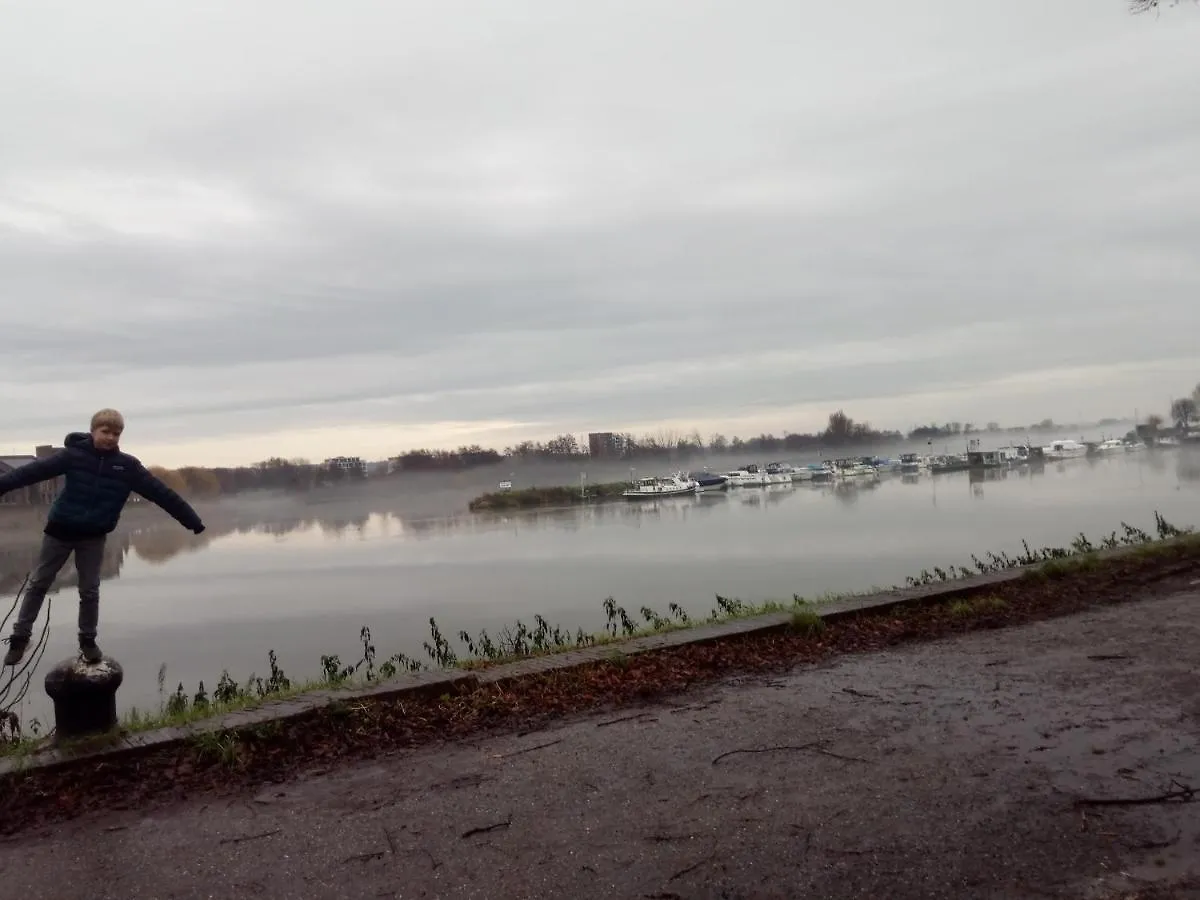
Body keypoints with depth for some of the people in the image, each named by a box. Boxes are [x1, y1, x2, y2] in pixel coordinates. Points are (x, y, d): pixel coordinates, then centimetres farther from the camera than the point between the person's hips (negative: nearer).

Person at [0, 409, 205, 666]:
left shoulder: (128, 466, -9)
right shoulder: (73, 455, -12)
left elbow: (161, 493, -11)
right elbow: (33, 470, -16)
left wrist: (193, 521, -11)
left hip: (94, 536, 1)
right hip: (60, 530, -1)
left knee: (90, 590, 8)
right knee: (38, 584, 11)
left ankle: (87, 641, 24)